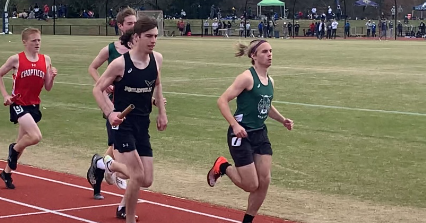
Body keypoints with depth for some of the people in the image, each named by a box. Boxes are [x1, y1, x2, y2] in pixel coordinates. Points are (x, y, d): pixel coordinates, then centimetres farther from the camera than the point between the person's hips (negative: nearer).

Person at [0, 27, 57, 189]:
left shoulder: (45, 60, 2)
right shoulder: (16, 59, -9)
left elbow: (47, 88, 6)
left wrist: (52, 77, -14)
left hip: (34, 106, 5)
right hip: (18, 104, -5)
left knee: (22, 142, 12)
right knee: (35, 136, -22)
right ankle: (14, 149, 8)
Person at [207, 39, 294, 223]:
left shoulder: (270, 81, 9)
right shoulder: (247, 77, -15)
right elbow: (222, 101, -18)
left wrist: (283, 120, 12)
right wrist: (235, 125, -27)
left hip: (260, 134, 8)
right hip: (242, 135, -7)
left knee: (265, 181, 2)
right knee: (251, 185, -5)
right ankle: (222, 167, 22)